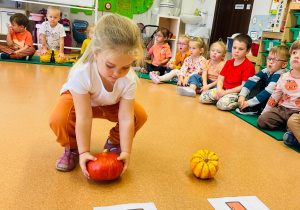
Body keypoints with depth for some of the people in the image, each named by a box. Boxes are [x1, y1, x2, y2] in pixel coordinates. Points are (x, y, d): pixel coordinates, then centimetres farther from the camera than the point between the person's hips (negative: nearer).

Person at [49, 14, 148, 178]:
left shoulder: (129, 81, -31)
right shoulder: (82, 74, -40)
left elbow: (126, 119, -28)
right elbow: (84, 119, -36)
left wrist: (126, 151, -29)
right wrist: (84, 152, -32)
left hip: (111, 104, 3)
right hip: (77, 98, -2)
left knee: (140, 115, -19)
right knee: (58, 118, -34)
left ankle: (113, 144, 8)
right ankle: (72, 149, 0)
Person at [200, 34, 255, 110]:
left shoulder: (249, 66, -9)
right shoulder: (228, 63, 14)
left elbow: (244, 86, -15)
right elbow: (220, 79, 11)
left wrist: (226, 92, -18)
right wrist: (219, 90, -11)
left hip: (237, 92, -7)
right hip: (223, 90, 7)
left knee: (222, 104, -36)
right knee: (202, 97, -9)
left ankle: (241, 104, -9)